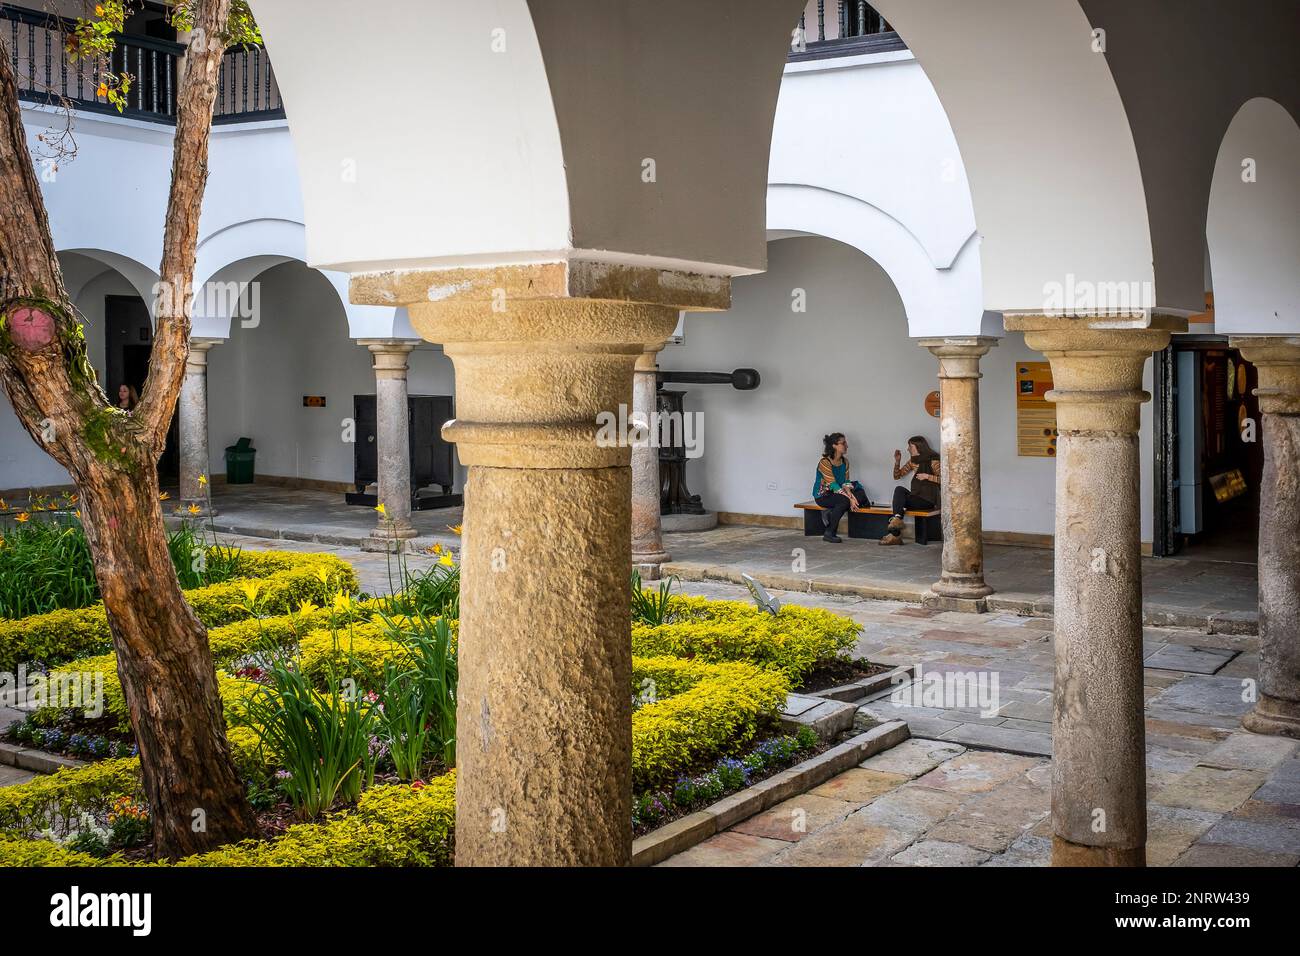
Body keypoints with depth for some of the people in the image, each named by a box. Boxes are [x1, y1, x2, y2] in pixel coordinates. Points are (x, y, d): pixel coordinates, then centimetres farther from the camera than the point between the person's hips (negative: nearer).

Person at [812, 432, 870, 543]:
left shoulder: (845, 462, 5)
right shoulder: (825, 462, -19)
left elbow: (845, 482, 3)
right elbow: (833, 485, -24)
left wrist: (850, 495, -19)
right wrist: (849, 498, -29)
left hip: (836, 493, 7)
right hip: (823, 495, -7)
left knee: (860, 494, -15)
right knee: (844, 500, -34)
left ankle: (830, 513, -17)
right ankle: (829, 534, -25)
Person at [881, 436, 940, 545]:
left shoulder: (932, 460, -4)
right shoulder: (913, 461, 16)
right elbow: (897, 476, 17)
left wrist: (927, 476, -19)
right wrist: (897, 461, 3)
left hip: (928, 500, -6)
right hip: (916, 497, 6)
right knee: (899, 489, -24)